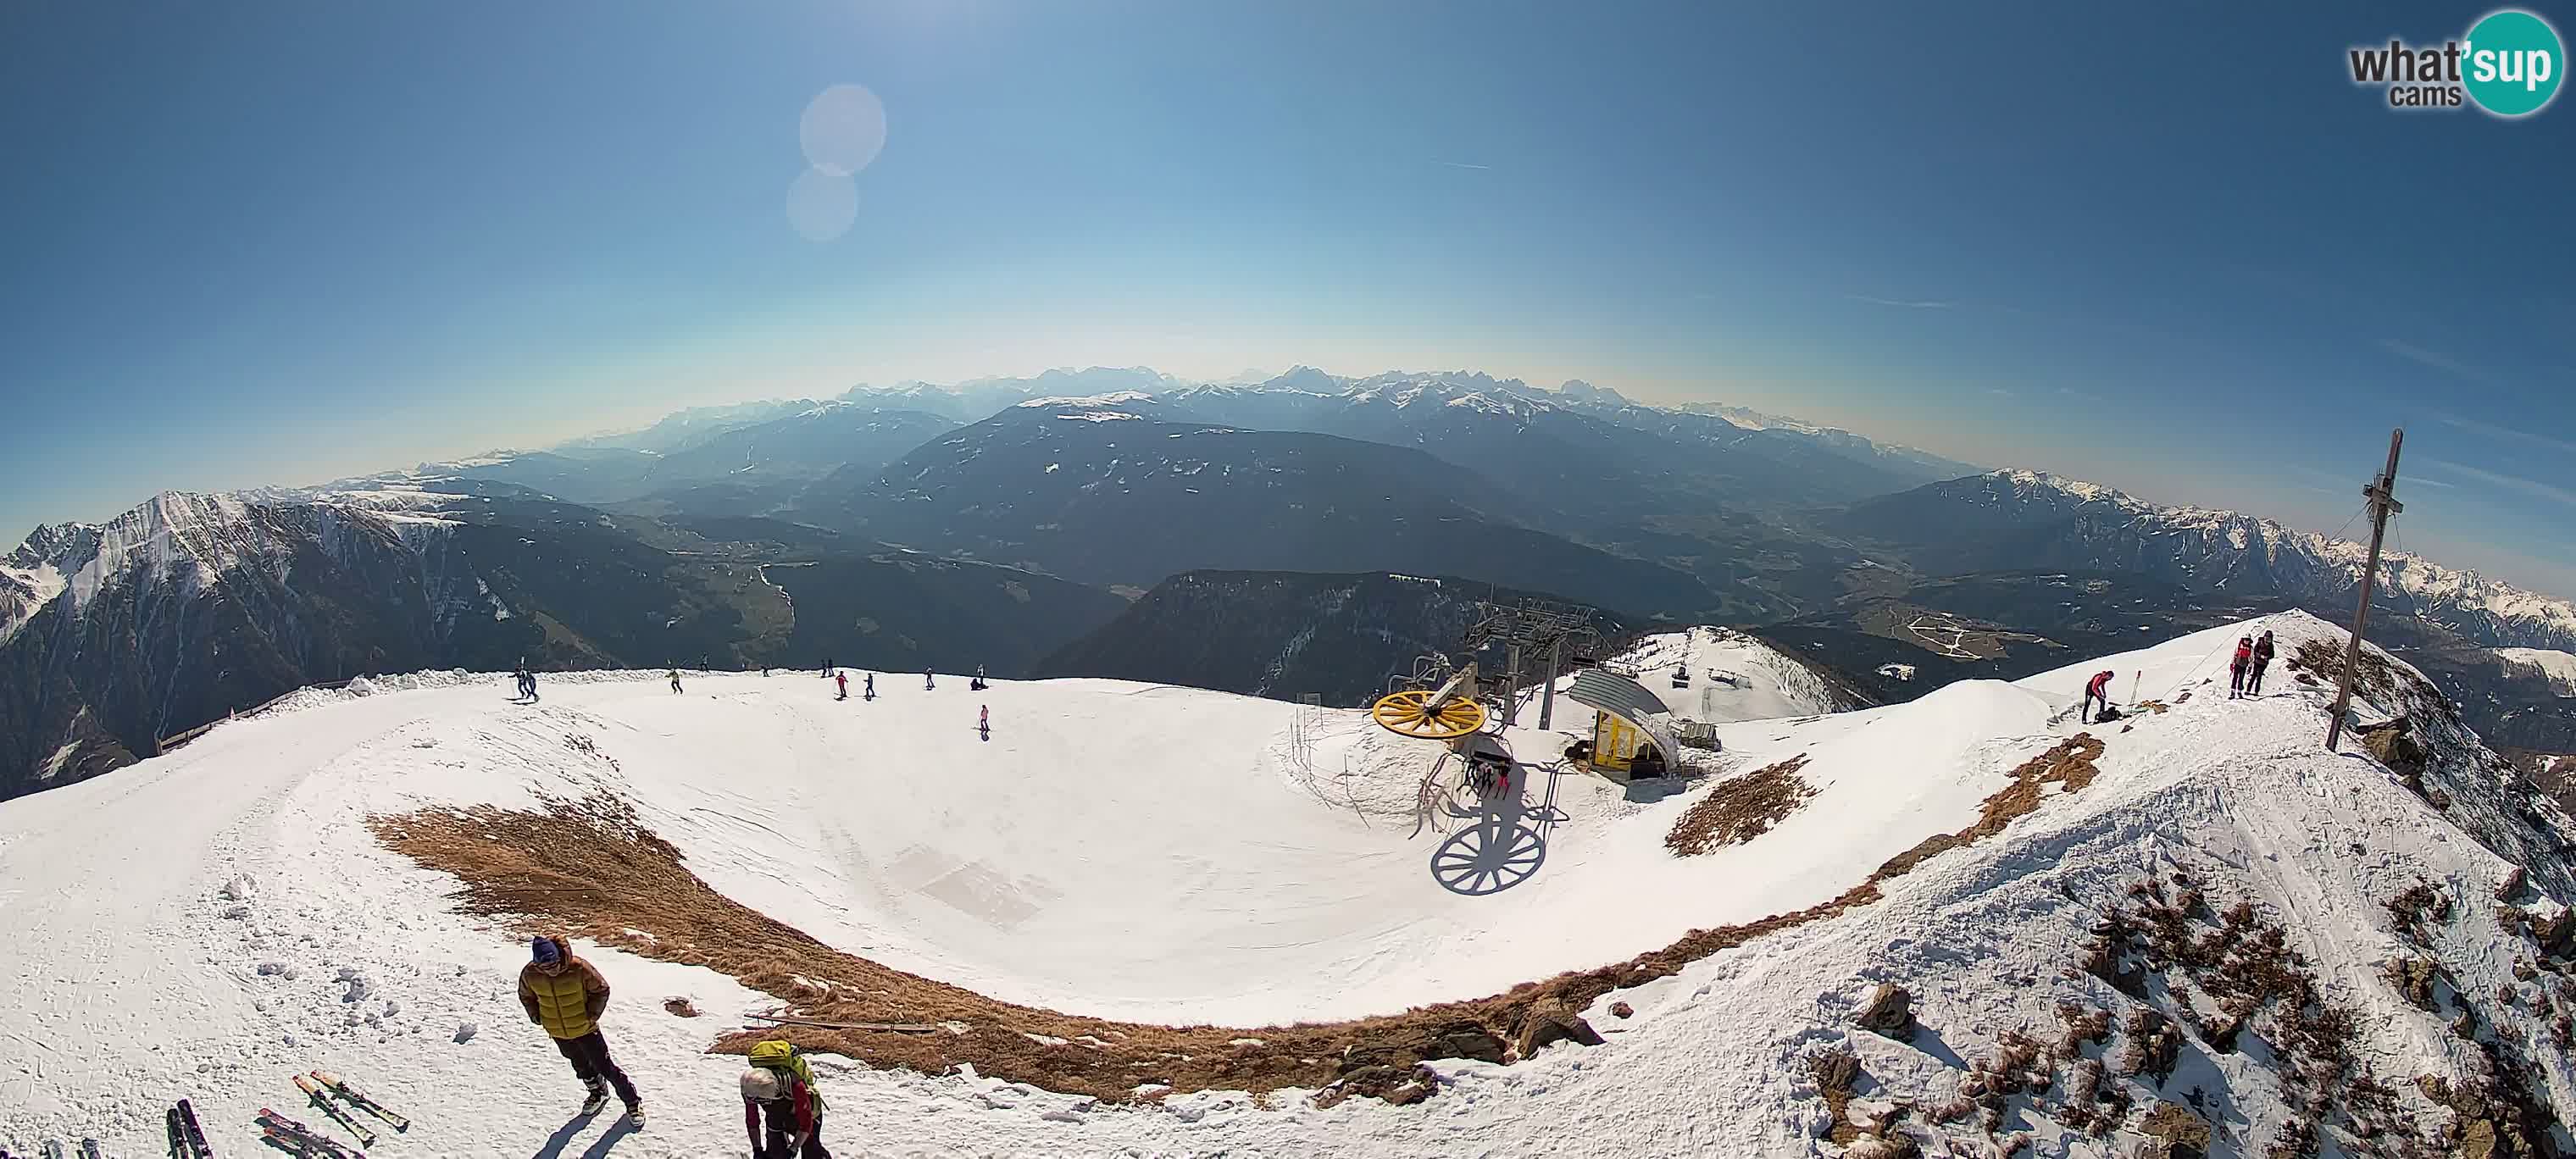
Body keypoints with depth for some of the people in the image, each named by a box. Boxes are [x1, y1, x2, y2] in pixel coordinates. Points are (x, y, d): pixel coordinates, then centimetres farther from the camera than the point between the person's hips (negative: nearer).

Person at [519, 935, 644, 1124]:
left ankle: (632, 1101, 17)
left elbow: (601, 990, -12)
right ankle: (598, 1093, 50)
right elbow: (526, 996, 6)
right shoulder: (530, 974, -18)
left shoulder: (579, 968, -28)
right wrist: (535, 1015, -3)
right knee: (580, 1066, 24)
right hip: (558, 1034, 4)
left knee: (605, 1067, 3)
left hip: (585, 1029, -4)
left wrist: (593, 1013, -17)